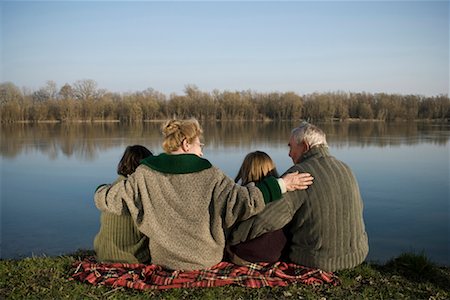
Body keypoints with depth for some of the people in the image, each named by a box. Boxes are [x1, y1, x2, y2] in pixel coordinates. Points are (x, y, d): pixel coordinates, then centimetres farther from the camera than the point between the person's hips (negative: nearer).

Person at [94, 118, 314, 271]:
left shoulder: (144, 175, -7)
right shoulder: (210, 176, -13)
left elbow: (108, 200, -1)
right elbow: (243, 201, -20)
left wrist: (103, 190, 23)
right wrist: (281, 185, -10)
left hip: (163, 262, 2)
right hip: (206, 262, -2)